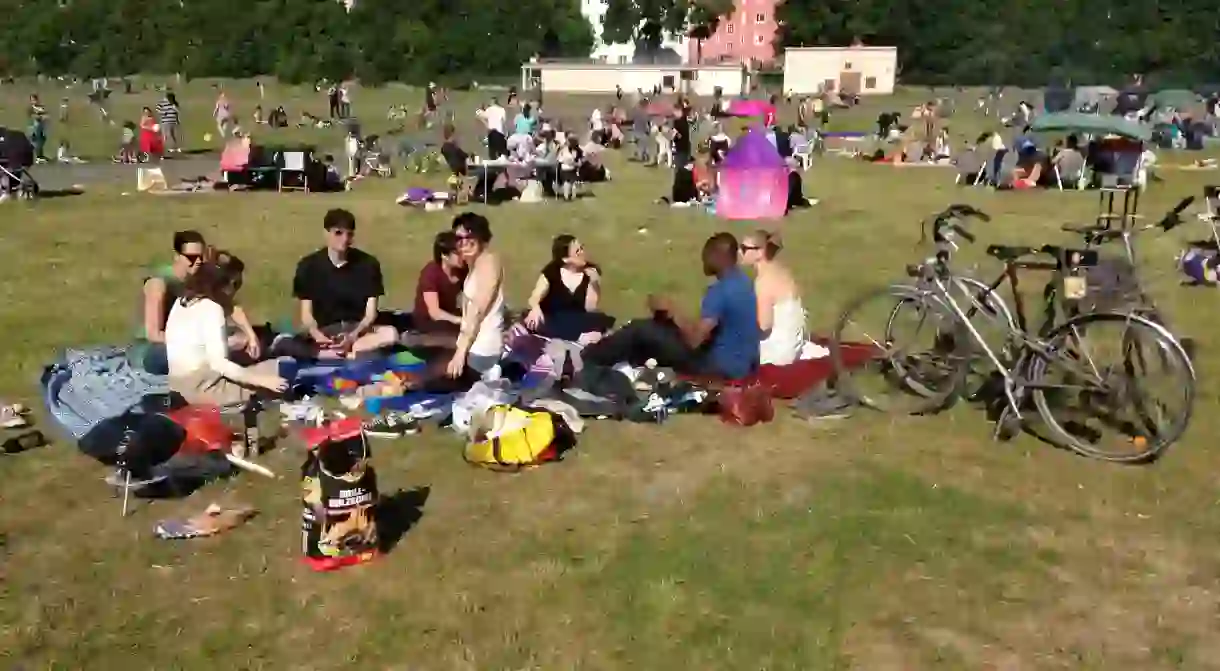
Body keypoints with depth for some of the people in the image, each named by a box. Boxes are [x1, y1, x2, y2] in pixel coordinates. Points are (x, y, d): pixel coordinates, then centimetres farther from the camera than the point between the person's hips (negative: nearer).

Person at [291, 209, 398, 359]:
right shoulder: (309, 266, 1)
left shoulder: (368, 263, 0)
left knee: (390, 334, -33)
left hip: (358, 330, 1)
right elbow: (306, 313, -1)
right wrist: (318, 336, -24)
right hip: (324, 332, -1)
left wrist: (353, 335, -24)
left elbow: (371, 312, -3)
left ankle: (326, 354, -32)